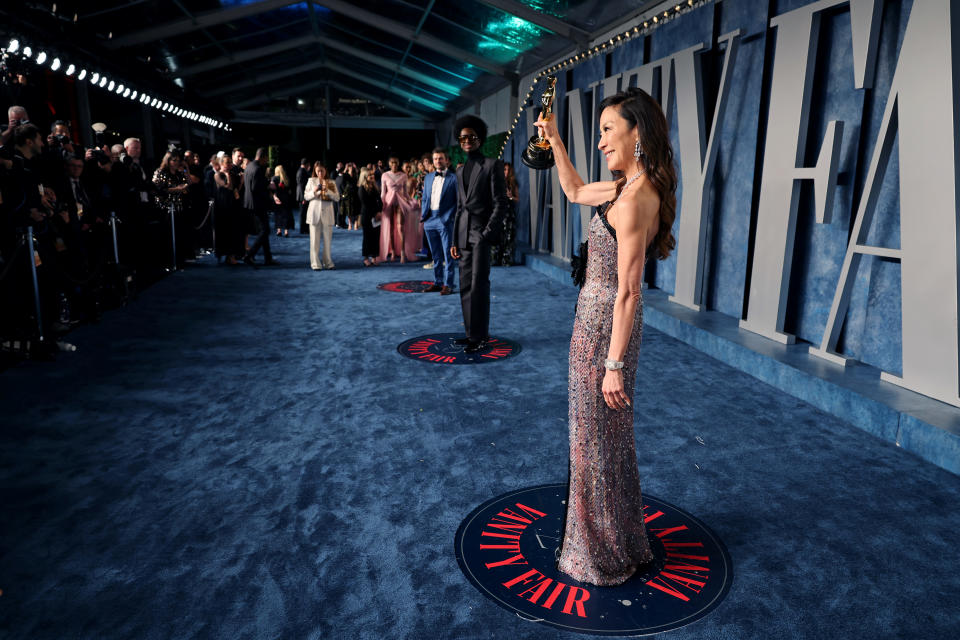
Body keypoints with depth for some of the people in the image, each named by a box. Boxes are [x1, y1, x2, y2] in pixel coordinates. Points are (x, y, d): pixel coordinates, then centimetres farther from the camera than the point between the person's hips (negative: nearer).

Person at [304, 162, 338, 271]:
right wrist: (314, 191, -12)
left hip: (327, 214, 1)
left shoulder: (331, 183, 7)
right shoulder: (311, 181, 7)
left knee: (327, 239, 4)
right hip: (314, 213, -1)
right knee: (315, 240, -1)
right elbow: (306, 196, 6)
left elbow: (337, 198, -1)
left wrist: (327, 190, -15)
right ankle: (315, 263, 2)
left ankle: (328, 263, 11)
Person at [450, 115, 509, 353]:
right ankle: (471, 332, 15)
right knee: (466, 286, 6)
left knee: (478, 285, -7)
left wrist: (488, 233, -15)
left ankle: (479, 336, -1)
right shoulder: (460, 171, 18)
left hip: (482, 232, -6)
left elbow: (501, 203, -7)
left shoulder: (492, 165, -1)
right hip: (464, 234, 6)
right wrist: (455, 240, 14)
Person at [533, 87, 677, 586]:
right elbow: (575, 192, 26)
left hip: (602, 324, -10)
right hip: (602, 316, 10)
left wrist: (614, 364, -22)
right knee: (609, 434, 23)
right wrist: (555, 141, 21)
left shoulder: (634, 201, -23)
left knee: (597, 437, 6)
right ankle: (620, 539, 43)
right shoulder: (628, 187, 7)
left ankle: (603, 555, 27)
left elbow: (628, 292, -24)